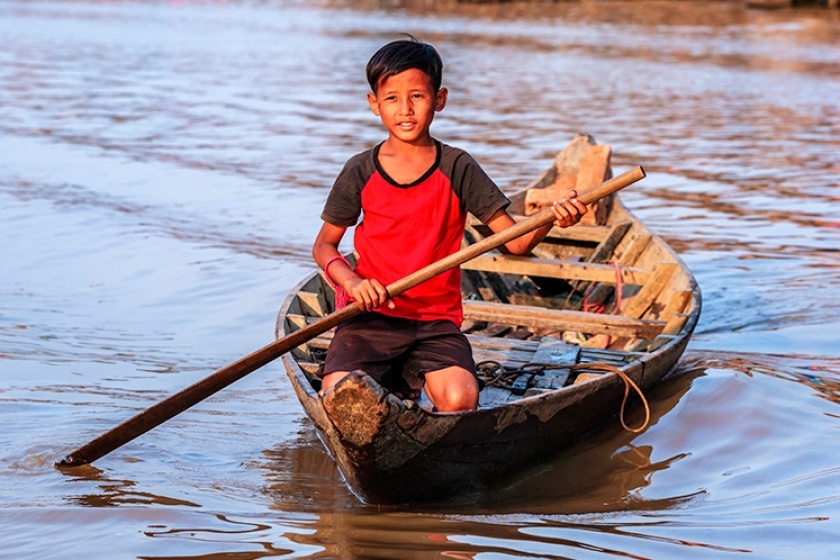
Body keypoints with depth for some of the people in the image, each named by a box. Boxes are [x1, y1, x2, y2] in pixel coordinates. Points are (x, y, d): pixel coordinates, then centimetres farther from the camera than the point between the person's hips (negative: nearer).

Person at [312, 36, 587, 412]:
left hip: (437, 320, 0)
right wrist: (351, 281, -12)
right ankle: (391, 382, 10)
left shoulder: (457, 168, 0)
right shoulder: (361, 172, 1)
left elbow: (515, 241, -3)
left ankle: (409, 376, 7)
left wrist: (550, 219, -24)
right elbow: (324, 245, 9)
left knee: (460, 401, -26)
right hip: (372, 315, 0)